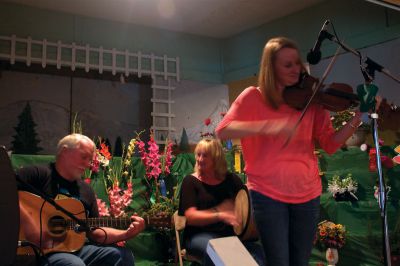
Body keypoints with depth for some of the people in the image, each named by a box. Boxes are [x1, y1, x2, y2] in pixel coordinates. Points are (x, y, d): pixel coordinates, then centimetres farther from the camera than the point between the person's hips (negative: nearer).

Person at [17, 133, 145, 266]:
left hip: (75, 248, 7)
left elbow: (94, 231, 13)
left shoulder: (86, 190, 15)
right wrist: (28, 225, -27)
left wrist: (127, 234, -2)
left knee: (124, 255, -5)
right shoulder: (38, 174, -6)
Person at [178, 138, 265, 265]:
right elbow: (190, 217, -8)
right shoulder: (190, 181, 3)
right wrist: (220, 216, -22)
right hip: (200, 234, -2)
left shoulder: (231, 179, 13)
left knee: (257, 252, -28)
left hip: (230, 233, 2)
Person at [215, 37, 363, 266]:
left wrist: (358, 119, -15)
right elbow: (223, 130, -16)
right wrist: (268, 126, -29)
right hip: (268, 193, -3)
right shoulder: (254, 97, -4)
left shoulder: (311, 100, 4)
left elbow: (330, 144, 0)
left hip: (307, 193, 3)